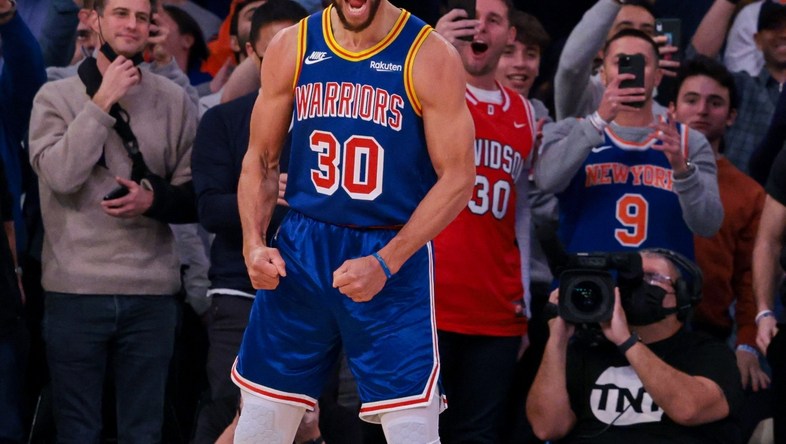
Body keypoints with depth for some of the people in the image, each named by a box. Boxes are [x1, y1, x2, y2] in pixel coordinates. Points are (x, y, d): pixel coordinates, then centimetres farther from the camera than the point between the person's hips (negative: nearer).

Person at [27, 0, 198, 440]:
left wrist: (154, 200, -12)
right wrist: (103, 102, -11)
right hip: (76, 289, -1)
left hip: (152, 292, 2)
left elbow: (195, 195, 9)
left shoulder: (175, 101, 7)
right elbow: (61, 175, -14)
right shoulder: (56, 97, 2)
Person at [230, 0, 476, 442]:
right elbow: (261, 159, 12)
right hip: (300, 251, 4)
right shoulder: (291, 48, 2)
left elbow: (457, 178, -9)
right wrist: (254, 243, -5)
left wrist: (385, 264, -17)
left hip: (395, 260, -4)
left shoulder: (429, 56, -9)